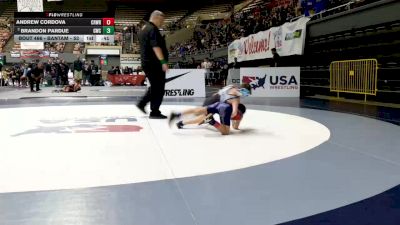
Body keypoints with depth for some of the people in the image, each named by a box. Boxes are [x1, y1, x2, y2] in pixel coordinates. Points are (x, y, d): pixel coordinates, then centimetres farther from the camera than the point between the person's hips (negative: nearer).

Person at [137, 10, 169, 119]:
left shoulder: (144, 28, 19)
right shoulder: (152, 29, -14)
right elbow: (155, 47, -24)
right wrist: (163, 61, -27)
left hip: (146, 62, 10)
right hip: (154, 63, -10)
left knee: (155, 86, 20)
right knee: (158, 87, -4)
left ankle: (142, 104, 18)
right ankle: (154, 112, -1)